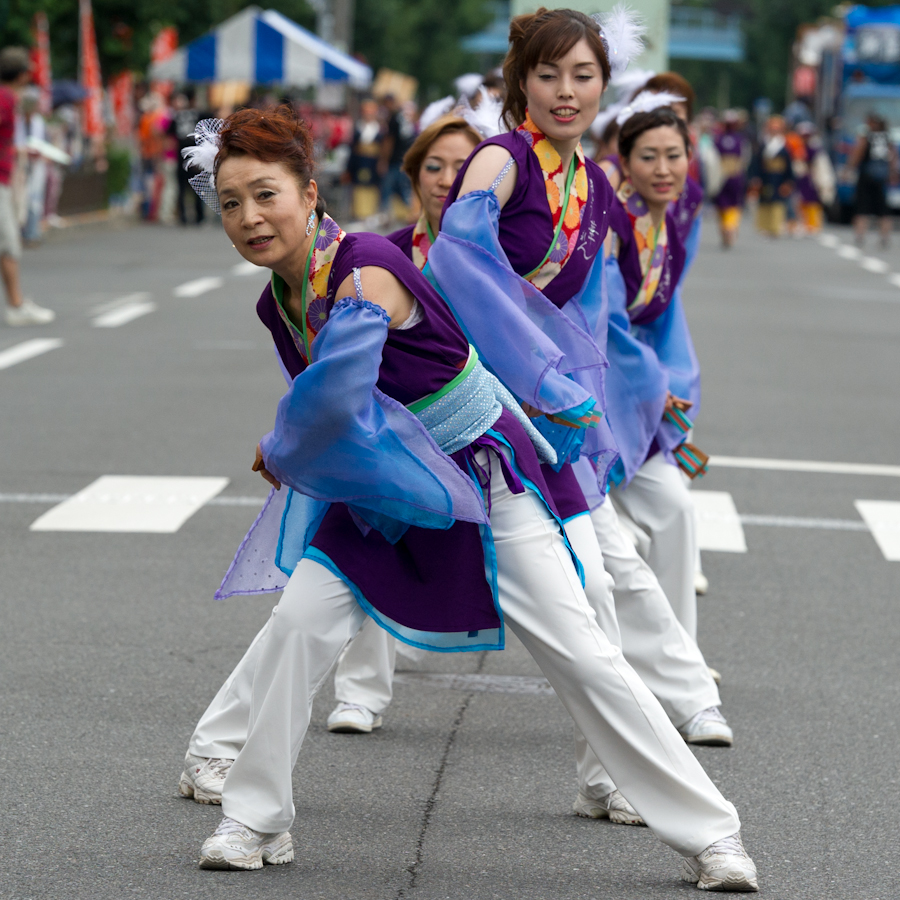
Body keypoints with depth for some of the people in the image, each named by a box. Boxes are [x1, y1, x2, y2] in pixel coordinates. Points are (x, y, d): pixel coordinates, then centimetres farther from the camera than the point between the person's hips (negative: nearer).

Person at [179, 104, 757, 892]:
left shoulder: (368, 272, -28)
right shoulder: (278, 303, -2)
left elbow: (331, 401, -34)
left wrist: (279, 457, -16)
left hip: (482, 476, -7)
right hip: (378, 494, 7)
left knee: (583, 655, -5)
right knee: (296, 626, -10)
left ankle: (709, 835, 3)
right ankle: (256, 821, 5)